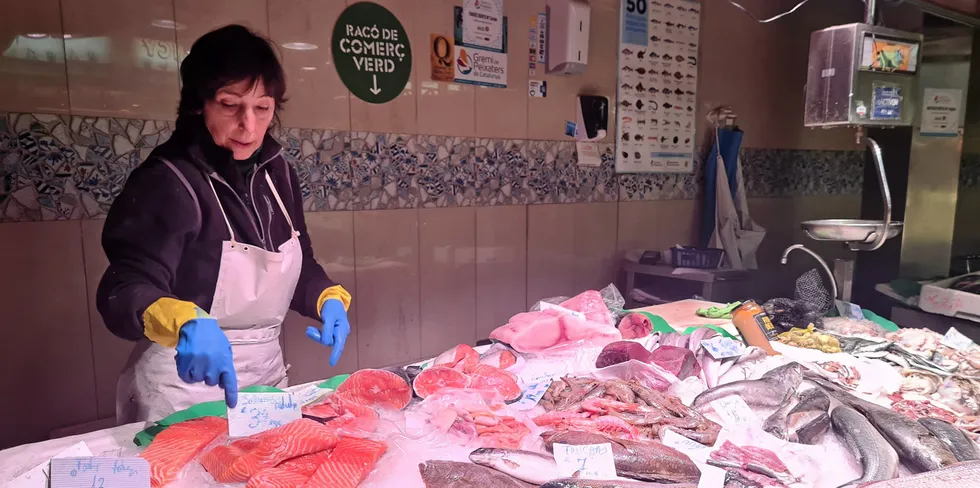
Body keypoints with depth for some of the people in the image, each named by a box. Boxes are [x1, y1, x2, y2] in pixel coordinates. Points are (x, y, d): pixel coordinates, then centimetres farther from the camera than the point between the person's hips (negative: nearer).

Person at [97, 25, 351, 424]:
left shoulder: (276, 172, 0)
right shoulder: (167, 181, -19)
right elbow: (125, 291, -27)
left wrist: (329, 298, -12)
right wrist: (184, 322, -47)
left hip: (267, 377, 6)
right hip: (185, 392, -6)